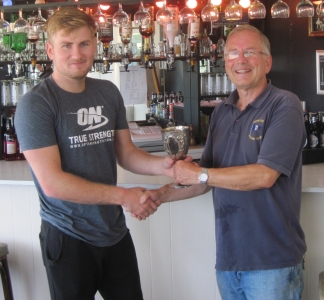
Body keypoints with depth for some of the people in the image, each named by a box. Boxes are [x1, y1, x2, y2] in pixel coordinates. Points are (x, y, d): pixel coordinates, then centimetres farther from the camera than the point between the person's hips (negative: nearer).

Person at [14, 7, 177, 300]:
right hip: (68, 239, -5)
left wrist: (162, 165, -10)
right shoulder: (35, 104, -14)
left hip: (115, 231, 6)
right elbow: (52, 183, -20)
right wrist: (123, 196, -17)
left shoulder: (108, 92, 4)